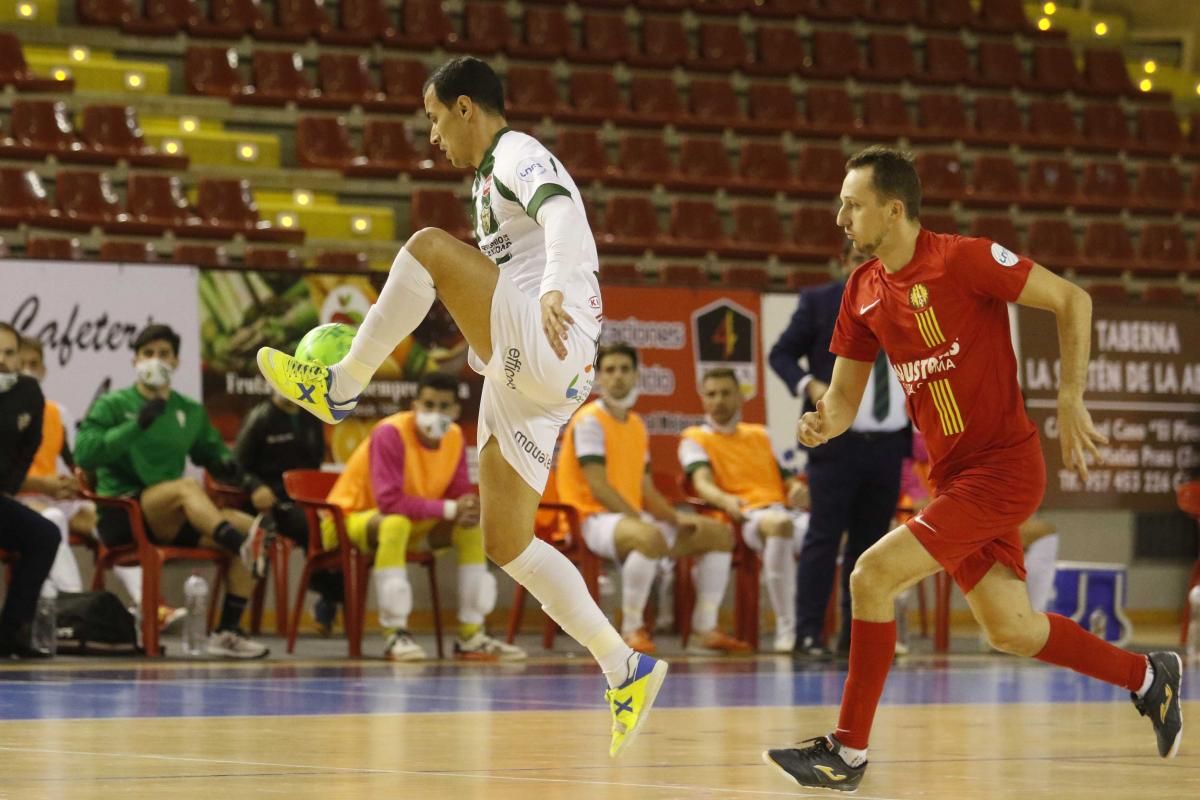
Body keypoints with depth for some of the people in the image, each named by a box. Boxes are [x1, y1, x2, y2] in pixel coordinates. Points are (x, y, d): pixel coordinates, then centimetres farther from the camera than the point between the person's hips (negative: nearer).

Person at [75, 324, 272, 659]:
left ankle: (227, 631, -17)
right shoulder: (112, 405, 4)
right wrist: (136, 425, -21)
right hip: (120, 515, -5)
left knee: (245, 525, -18)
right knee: (187, 487, -34)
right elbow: (84, 454, -10)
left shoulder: (190, 411, 17)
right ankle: (243, 546, -61)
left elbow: (212, 451, 26)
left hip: (172, 524, 5)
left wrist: (227, 466, 1)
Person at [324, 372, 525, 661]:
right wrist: (449, 509, -35)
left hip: (409, 520, 8)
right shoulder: (390, 433, -27)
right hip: (350, 518, -8)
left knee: (471, 525, -7)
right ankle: (394, 636, -35)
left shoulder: (454, 437, -4)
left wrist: (468, 509, -26)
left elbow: (459, 494, 0)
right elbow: (388, 501, -34)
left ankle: (471, 636, -4)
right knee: (396, 523, -38)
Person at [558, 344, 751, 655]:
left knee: (720, 534, 7)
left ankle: (704, 630, 8)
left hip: (634, 518, 9)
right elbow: (599, 487, -17)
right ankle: (632, 629, -27)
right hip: (594, 518, -9)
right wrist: (639, 519, -22)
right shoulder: (589, 421, -9)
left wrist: (675, 517, 3)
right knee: (650, 537, -41)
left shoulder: (637, 425, 17)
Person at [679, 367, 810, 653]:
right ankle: (786, 629, -39)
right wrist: (726, 500, -29)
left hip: (786, 509, 5)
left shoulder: (761, 435, 31)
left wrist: (798, 490, -2)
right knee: (779, 522, -42)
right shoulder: (695, 439, 14)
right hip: (745, 517, -5)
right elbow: (703, 483, -5)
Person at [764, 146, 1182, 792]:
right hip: (951, 474, 8)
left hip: (1002, 466, -8)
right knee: (1010, 631, 11)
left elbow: (1071, 300, -10)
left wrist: (1070, 398, -13)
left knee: (873, 575, -17)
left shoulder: (965, 259, -16)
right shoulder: (863, 290, 5)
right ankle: (1147, 676, 33)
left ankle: (848, 752, -7)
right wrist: (823, 423, -13)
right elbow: (845, 394, 10)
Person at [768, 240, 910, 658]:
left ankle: (855, 635, 10)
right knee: (824, 537, -7)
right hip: (837, 440, -4)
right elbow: (781, 354, 1)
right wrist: (808, 385, -17)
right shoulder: (819, 302, 1)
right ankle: (808, 634, -7)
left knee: (870, 542, 6)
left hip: (889, 444, 4)